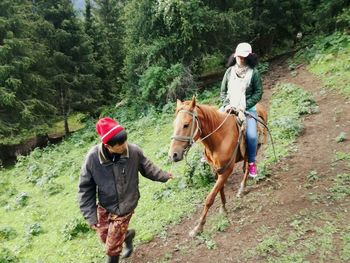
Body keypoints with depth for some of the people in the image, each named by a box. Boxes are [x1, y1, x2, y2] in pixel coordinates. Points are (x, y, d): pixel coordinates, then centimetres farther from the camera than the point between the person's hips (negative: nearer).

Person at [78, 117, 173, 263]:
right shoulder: (93, 157, -24)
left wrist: (164, 176, 13)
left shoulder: (134, 151, -23)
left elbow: (146, 168, 0)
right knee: (105, 238, 23)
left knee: (112, 248, 6)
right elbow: (85, 189, -11)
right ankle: (127, 234, 53)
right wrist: (91, 216, -12)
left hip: (124, 209, -2)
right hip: (103, 207, 2)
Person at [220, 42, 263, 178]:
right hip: (229, 107, 3)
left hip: (247, 108, -3)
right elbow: (223, 91, 10)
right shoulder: (229, 71, 7)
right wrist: (227, 104, -8)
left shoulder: (253, 72, -2)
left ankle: (251, 162, 1)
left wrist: (244, 106, -14)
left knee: (252, 135, -21)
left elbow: (258, 93, -4)